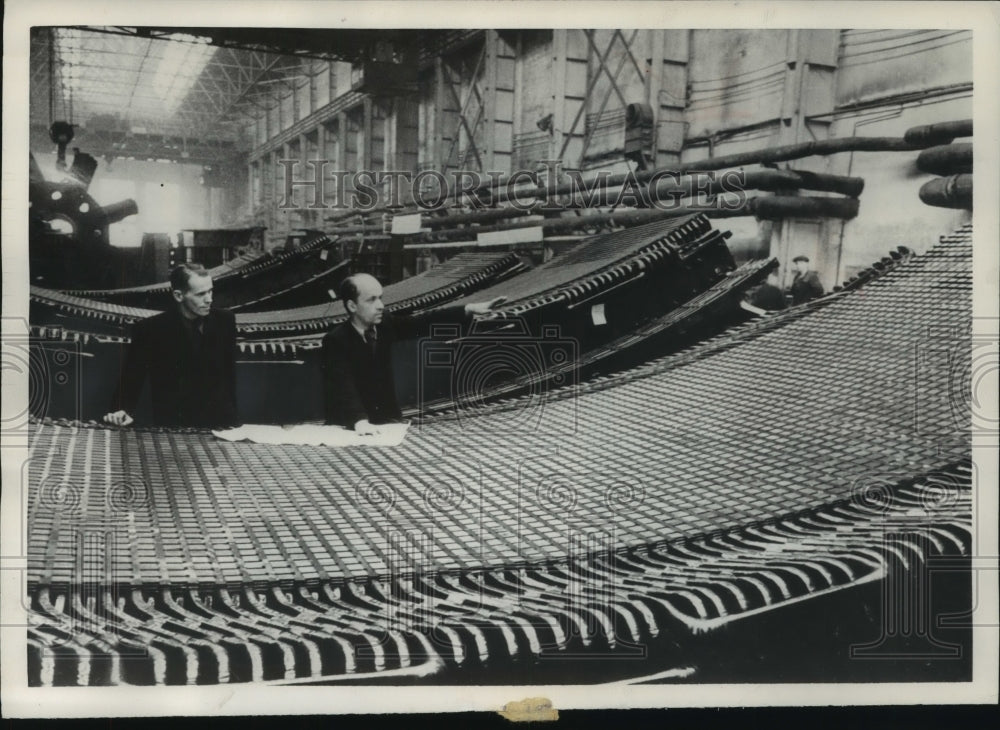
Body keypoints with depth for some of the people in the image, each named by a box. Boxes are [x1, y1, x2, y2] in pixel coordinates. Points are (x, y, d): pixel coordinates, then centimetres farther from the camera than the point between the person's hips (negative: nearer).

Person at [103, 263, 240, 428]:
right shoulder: (150, 330, -8)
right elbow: (131, 378, -2)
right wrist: (123, 411, -19)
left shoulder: (225, 320, 2)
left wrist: (232, 417, 11)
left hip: (222, 423, 3)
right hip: (173, 428, -2)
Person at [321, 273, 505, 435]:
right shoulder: (336, 340, -17)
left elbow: (425, 323, 1)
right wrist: (360, 421, -44)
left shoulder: (384, 323, -1)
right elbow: (343, 386, -28)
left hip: (387, 418, 5)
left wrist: (468, 309, -8)